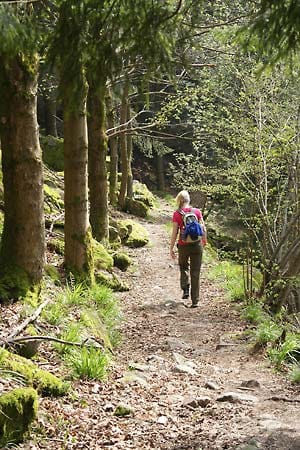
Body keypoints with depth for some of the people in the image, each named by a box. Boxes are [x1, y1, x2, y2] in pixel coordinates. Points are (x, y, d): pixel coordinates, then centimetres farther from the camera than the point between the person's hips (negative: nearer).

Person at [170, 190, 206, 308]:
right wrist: (204, 240, 20)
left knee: (183, 266, 27)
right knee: (195, 273, 7)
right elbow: (203, 228, 1)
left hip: (184, 245, -1)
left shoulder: (177, 214, -8)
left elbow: (175, 233, -8)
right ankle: (195, 301, 7)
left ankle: (185, 289, 9)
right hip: (197, 245, 1)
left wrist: (171, 248, -1)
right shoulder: (197, 211, -3)